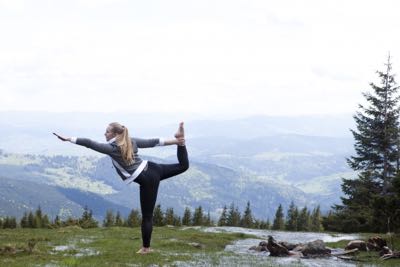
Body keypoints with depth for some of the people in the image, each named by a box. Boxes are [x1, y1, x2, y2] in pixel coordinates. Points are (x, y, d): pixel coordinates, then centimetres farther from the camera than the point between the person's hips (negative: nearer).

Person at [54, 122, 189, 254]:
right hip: (152, 169, 6)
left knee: (147, 216, 4)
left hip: (147, 181, -6)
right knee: (183, 165, 24)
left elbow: (89, 143, -12)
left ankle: (146, 248, 14)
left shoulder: (111, 148, -9)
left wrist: (67, 138, -12)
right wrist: (175, 141, 17)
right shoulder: (132, 141, 8)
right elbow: (153, 142, 12)